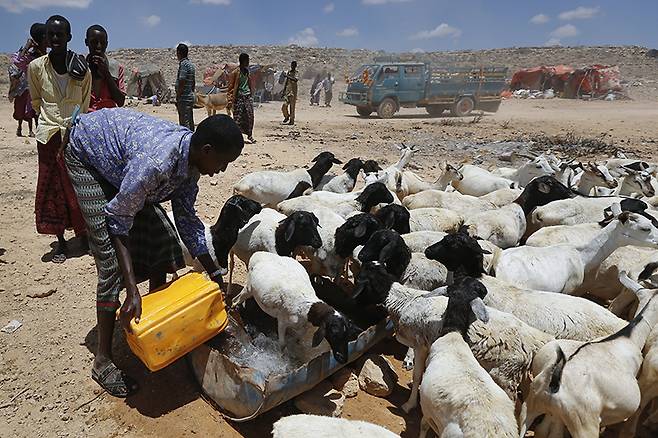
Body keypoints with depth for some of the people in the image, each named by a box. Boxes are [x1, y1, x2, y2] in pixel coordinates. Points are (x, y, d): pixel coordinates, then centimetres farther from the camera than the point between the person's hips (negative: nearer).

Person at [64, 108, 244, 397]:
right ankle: (102, 362, -1)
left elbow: (186, 218, -7)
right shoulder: (155, 162, -41)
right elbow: (118, 222, -33)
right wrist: (133, 292, -36)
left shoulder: (189, 159, -15)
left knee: (161, 238, 4)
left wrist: (214, 275, -6)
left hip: (119, 158, 8)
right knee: (113, 261, -14)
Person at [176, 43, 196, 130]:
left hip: (184, 98, -9)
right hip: (190, 97, 9)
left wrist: (177, 98, -14)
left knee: (185, 123, -8)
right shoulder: (191, 64, 14)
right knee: (190, 122, 14)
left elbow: (181, 83, -18)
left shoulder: (183, 64, -13)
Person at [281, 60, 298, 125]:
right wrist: (284, 90, 19)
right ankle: (286, 117, 23)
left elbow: (295, 79, -26)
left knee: (292, 107, -4)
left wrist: (287, 76, -26)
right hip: (287, 90, 5)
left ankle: (291, 121, 1)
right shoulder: (288, 72, 14)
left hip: (293, 91, -5)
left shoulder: (296, 72, -4)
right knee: (284, 106, 0)